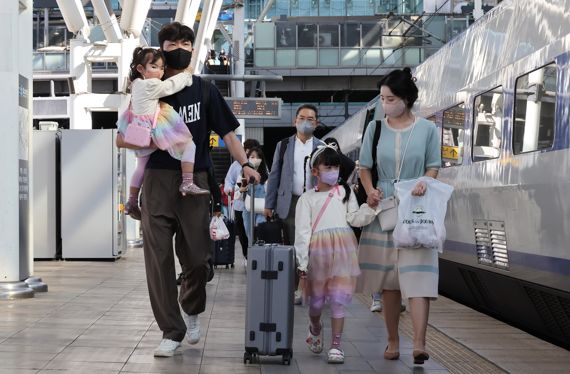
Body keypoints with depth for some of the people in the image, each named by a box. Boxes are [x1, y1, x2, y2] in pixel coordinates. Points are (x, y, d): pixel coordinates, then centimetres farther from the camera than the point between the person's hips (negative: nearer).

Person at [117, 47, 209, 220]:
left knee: (141, 167, 23)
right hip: (153, 132, -9)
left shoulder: (136, 84, 9)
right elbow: (170, 86, -15)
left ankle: (132, 202, 29)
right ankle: (187, 183, -12)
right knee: (189, 145, -1)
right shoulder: (151, 85, -18)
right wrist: (187, 75, 1)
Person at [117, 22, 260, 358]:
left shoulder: (204, 91, 8)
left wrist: (244, 163, -3)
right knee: (159, 258, -4)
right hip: (158, 179, 0)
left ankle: (191, 309, 31)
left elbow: (227, 131, 9)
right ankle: (172, 332, 5)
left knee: (197, 257, 0)